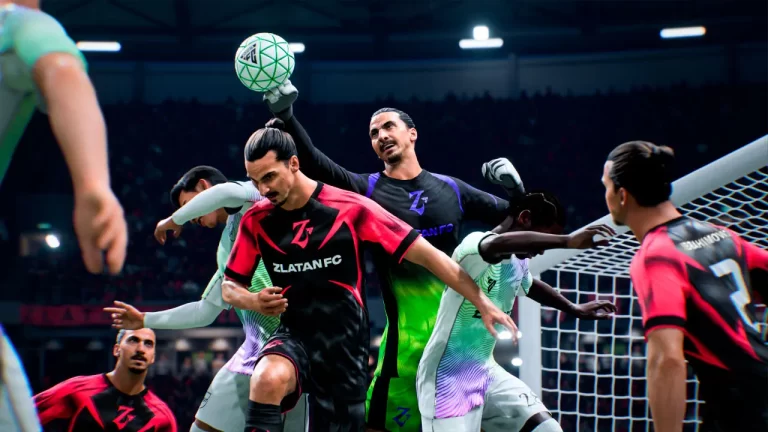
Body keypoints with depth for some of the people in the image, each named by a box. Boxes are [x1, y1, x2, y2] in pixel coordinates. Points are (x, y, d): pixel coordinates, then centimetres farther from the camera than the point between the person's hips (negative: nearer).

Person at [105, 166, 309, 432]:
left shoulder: (254, 205, 2)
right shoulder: (227, 248, 24)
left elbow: (228, 192, -23)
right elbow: (205, 311, 30)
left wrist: (175, 220, -10)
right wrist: (145, 320, 32)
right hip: (256, 350, 8)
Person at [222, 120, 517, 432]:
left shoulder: (352, 209, -10)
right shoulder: (256, 221, 0)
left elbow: (425, 254, -7)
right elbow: (230, 285, 12)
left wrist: (482, 303, -8)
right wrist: (255, 301, -12)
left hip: (346, 348, -1)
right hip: (294, 337, 1)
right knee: (267, 378, -33)